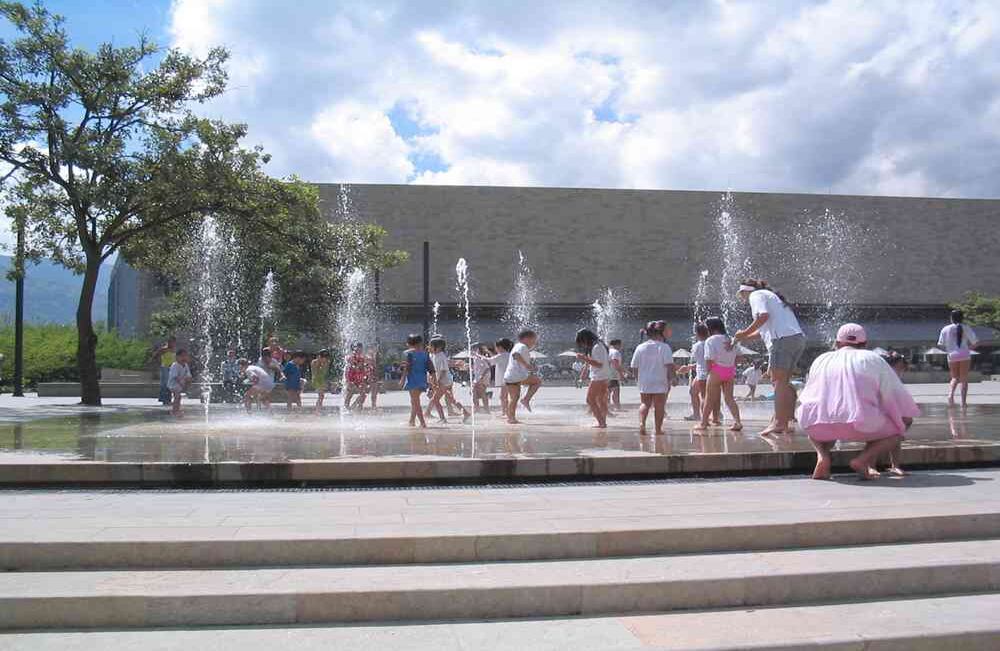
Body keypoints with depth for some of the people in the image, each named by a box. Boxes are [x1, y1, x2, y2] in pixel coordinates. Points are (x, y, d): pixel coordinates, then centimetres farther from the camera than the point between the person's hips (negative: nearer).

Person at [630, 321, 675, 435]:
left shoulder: (640, 347, 2)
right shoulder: (664, 347, -7)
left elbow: (634, 367, 4)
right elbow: (670, 365, -14)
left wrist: (638, 380, 17)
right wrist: (670, 380, -4)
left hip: (644, 383, 3)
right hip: (660, 383, -3)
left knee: (644, 404, 14)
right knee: (659, 406, 8)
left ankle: (642, 422, -10)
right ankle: (658, 429, 11)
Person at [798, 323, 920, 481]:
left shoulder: (821, 360, 22)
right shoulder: (874, 360, 15)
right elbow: (899, 400, 14)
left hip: (819, 426, 3)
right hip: (859, 425, -3)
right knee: (898, 427, 24)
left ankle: (822, 455, 4)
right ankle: (864, 459, -4)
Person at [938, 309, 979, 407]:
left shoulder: (946, 329, 1)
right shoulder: (966, 328, 0)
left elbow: (940, 345, -2)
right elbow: (976, 343, -3)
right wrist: (969, 347, 15)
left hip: (952, 356, 1)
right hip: (965, 356, -1)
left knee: (955, 378, 13)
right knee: (964, 379, 7)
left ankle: (951, 394, -13)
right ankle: (963, 401, 2)